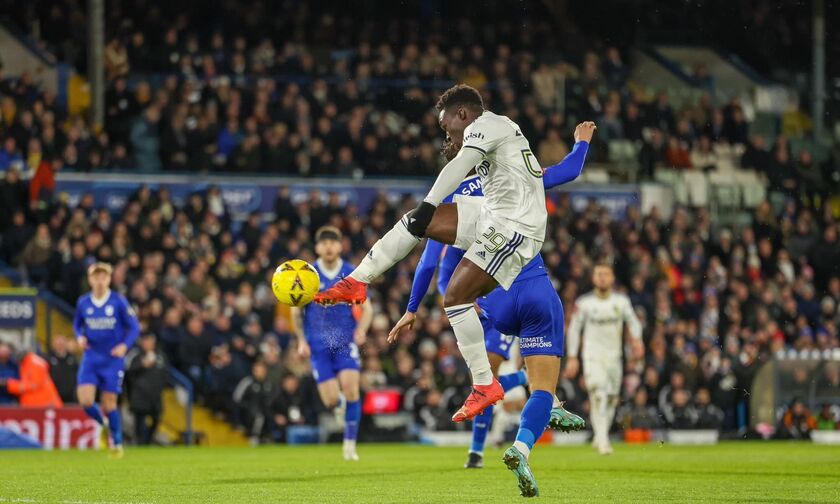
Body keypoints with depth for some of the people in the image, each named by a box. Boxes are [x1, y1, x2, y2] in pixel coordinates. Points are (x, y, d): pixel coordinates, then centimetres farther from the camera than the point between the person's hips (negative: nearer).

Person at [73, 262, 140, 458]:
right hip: (90, 358, 2)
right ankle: (104, 424, 18)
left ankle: (117, 442, 20)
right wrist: (80, 337, -4)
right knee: (85, 401, -13)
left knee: (109, 405, -2)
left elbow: (134, 327, -2)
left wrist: (125, 345, -18)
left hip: (112, 359, -2)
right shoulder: (83, 303, 2)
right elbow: (77, 324, 17)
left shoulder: (119, 302, -7)